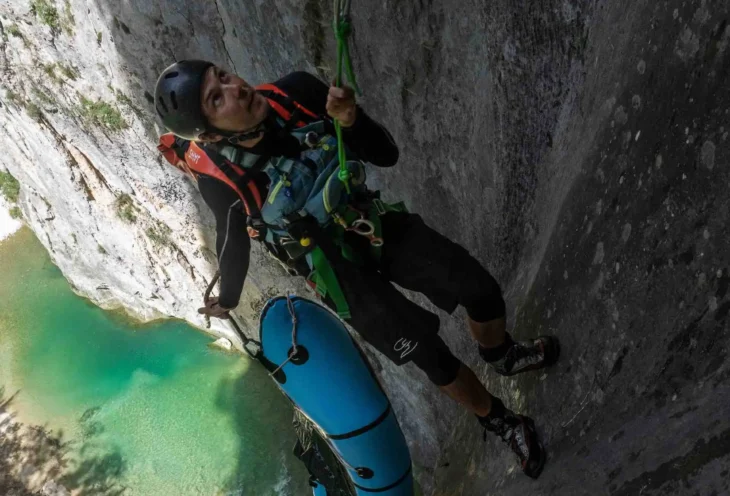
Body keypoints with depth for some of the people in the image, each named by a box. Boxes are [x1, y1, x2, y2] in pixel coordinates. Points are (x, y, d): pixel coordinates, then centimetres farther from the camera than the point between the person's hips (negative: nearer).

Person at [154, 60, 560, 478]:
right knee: (432, 355, -4)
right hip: (339, 271, -3)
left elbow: (387, 155, -14)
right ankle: (500, 420, 26)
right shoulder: (219, 179, -24)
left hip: (378, 225, 3)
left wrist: (351, 119, -34)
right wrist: (228, 298, 14)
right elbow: (233, 239, -2)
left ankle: (503, 355, 36)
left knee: (481, 290, 1)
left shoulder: (296, 93, -21)